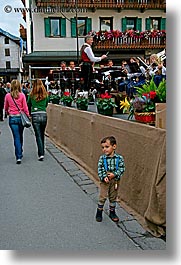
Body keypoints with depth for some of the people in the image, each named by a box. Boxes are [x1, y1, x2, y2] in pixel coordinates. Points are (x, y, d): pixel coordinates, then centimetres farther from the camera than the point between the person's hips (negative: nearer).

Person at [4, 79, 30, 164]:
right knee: (20, 136, 18)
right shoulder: (22, 95, -5)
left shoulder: (7, 96, -2)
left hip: (12, 118, -1)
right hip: (21, 117, 1)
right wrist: (28, 116, 8)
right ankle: (20, 152, 33)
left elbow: (6, 108, 10)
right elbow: (25, 108, -3)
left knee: (16, 137, 0)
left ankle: (19, 156, -6)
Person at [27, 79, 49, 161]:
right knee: (42, 134, 18)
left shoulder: (31, 95, -2)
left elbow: (28, 105, 9)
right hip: (44, 115, 3)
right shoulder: (45, 95, 3)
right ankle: (42, 151, 30)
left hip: (35, 116, -2)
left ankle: (41, 154, -8)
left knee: (38, 135, 0)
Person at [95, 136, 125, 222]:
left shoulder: (119, 158, -10)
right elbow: (100, 169, -9)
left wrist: (114, 174, -22)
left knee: (113, 197, 14)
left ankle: (112, 212, 31)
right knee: (102, 197, 4)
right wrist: (104, 177, -21)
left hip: (115, 180, 1)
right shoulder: (102, 158, -8)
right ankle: (99, 212, 22)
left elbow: (121, 169, -10)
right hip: (105, 181, -1)